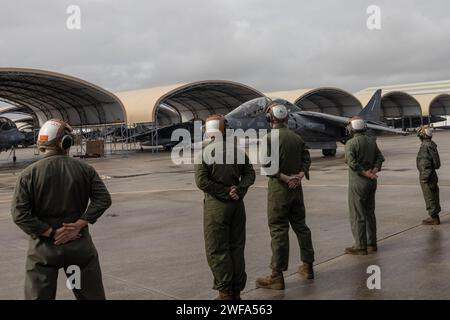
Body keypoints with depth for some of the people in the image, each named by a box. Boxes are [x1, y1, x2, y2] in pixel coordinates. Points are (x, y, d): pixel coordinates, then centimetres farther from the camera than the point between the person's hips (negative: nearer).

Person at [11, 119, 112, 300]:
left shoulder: (29, 174, -6)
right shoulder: (84, 169, -3)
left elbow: (19, 214, -13)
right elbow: (103, 199, -11)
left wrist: (51, 233, -10)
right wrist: (78, 225, -13)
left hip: (43, 248, 0)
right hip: (79, 244, 1)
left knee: (38, 295, 11)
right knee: (92, 294, 15)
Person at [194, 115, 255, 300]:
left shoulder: (205, 152, -10)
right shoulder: (238, 150, 5)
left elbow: (202, 181, -15)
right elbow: (250, 174, 3)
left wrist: (225, 192, -10)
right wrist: (237, 190, -7)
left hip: (216, 205, -5)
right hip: (237, 204, 5)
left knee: (217, 250, 5)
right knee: (236, 248, 13)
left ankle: (225, 292, 8)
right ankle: (237, 291, 20)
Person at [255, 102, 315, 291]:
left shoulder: (270, 138, -13)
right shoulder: (297, 137, 8)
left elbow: (268, 166, -21)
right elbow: (306, 158, 6)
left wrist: (285, 178, -14)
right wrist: (300, 175, -7)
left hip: (279, 188, -6)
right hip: (296, 188, 7)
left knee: (278, 231, -3)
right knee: (300, 226, 16)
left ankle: (277, 276, 3)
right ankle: (307, 267, 27)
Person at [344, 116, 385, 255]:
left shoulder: (351, 143, -13)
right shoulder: (372, 141, 8)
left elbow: (351, 162, -24)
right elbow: (380, 158, 5)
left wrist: (366, 173, -17)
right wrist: (373, 171, -7)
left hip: (358, 182, -7)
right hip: (371, 182, 7)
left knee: (357, 215, 0)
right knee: (370, 212, 15)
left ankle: (361, 246, 4)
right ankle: (372, 244, 22)